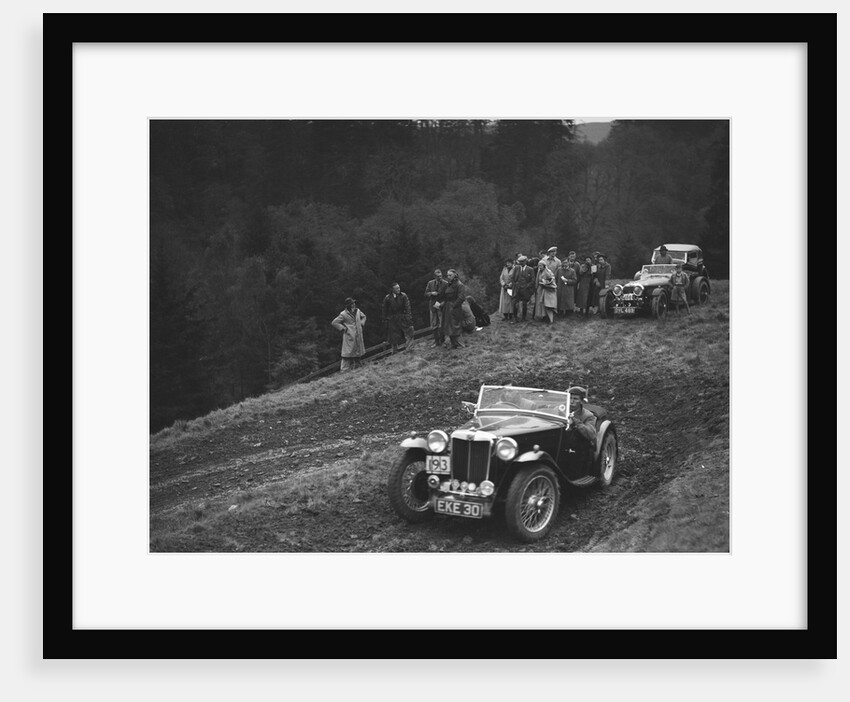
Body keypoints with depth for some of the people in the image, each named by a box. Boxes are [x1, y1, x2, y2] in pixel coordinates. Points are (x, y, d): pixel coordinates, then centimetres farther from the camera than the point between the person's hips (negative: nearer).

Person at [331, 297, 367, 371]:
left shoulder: (357, 311, 9)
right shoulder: (343, 314, -10)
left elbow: (364, 317, 29)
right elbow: (334, 323, -8)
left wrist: (361, 323, 12)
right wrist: (343, 328, -11)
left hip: (358, 337, 7)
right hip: (349, 337, -7)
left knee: (358, 354, 11)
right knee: (348, 354, -8)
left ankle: (355, 368, 23)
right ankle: (344, 370, -4)